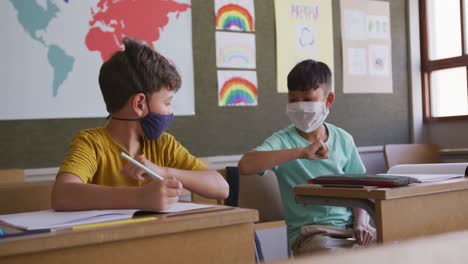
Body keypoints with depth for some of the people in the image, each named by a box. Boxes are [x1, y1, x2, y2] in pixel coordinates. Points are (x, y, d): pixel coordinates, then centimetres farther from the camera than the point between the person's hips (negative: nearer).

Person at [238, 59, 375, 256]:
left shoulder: (343, 139, 7)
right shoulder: (283, 140, -6)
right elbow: (245, 165, -25)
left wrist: (361, 223, -8)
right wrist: (301, 152, -30)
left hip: (349, 226, 4)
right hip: (310, 232, -4)